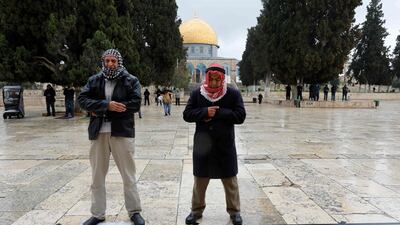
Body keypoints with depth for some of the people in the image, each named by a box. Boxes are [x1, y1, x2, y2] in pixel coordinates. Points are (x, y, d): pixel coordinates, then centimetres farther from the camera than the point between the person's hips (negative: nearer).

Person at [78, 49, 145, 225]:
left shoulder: (131, 80, 1)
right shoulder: (94, 80, 10)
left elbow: (135, 104, -11)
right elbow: (82, 99, -1)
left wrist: (100, 109, -11)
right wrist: (106, 105, -18)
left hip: (122, 132, -3)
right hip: (98, 133, 3)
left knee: (128, 175, 6)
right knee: (97, 176, 12)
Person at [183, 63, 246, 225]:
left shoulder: (233, 94, -4)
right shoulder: (196, 93, 1)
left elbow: (240, 116, -11)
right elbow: (187, 115, -3)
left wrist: (218, 112, -19)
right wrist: (205, 112, -19)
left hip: (225, 145, -1)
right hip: (202, 144, 1)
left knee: (230, 180, 12)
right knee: (200, 180, 14)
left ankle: (234, 211, 31)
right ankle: (197, 210, 33)